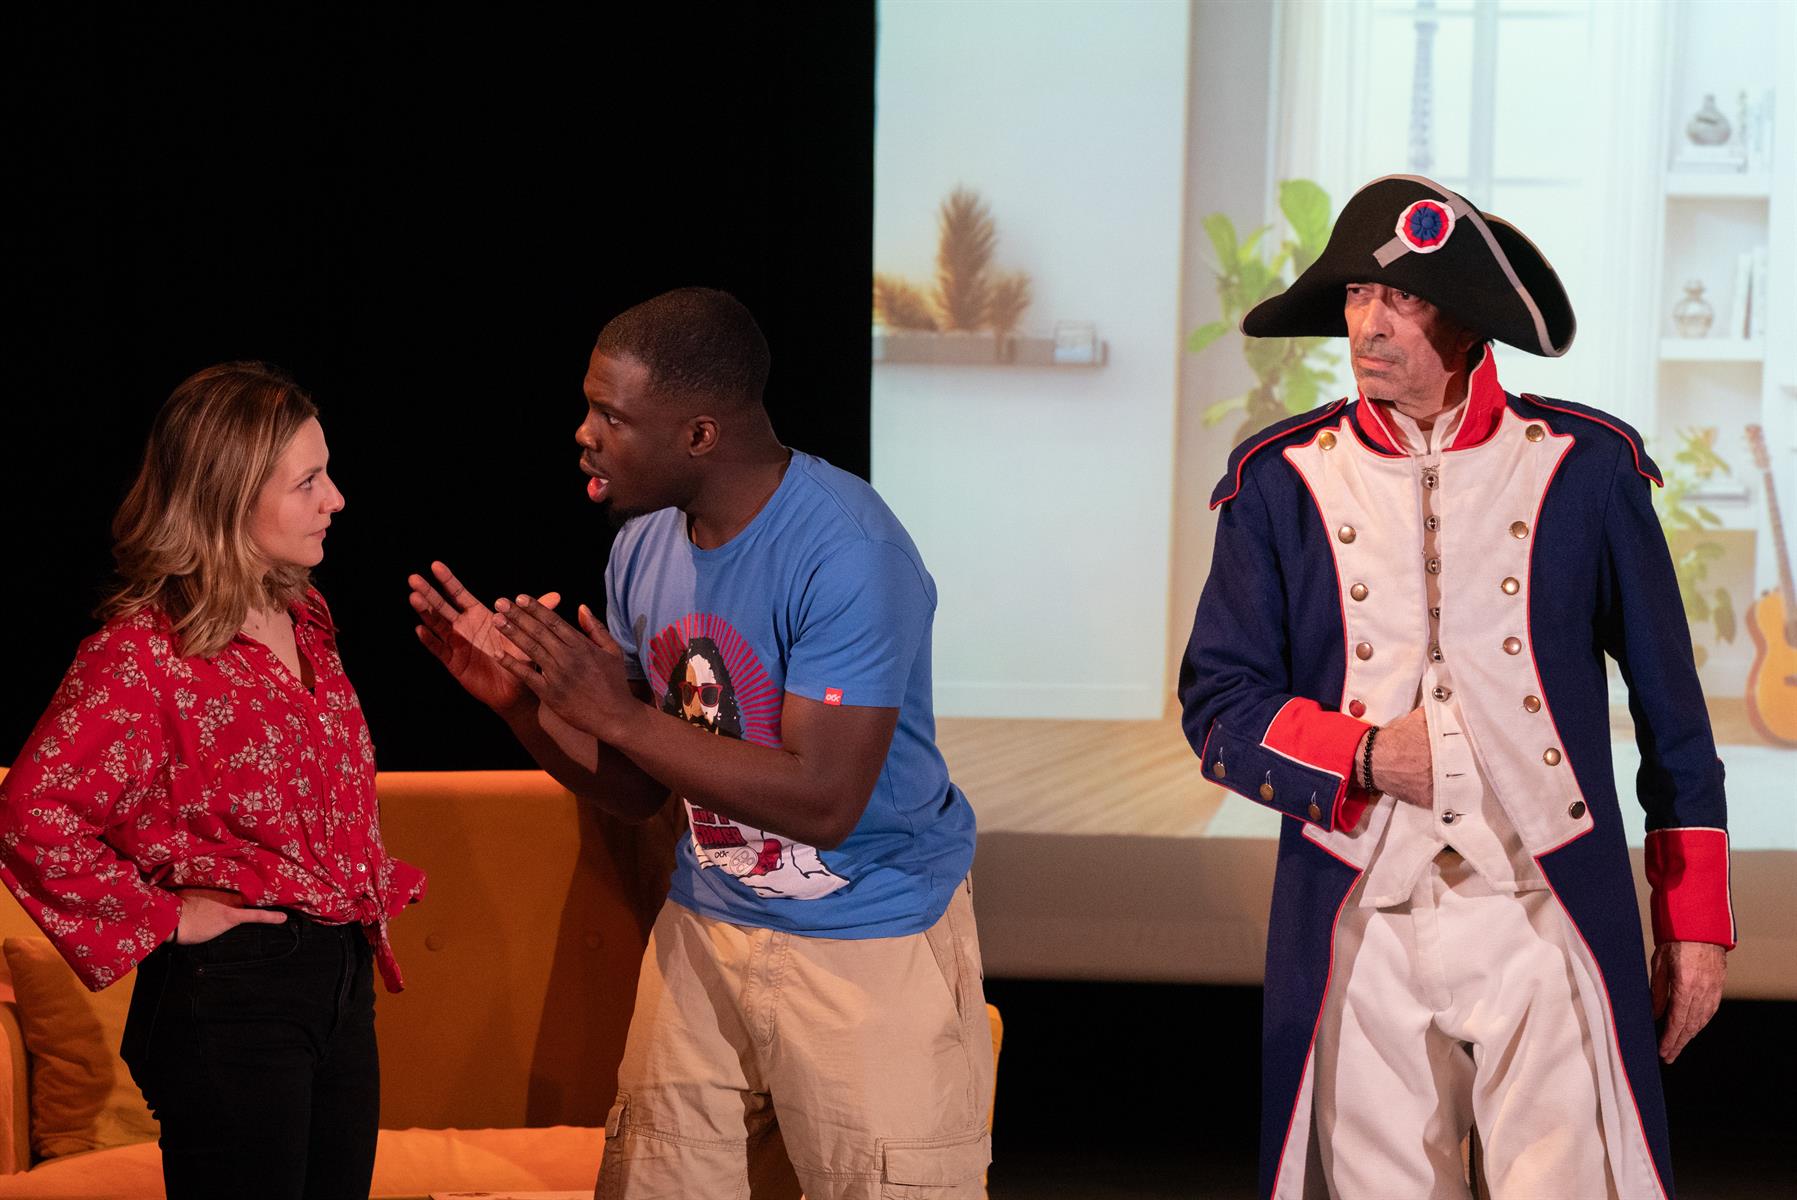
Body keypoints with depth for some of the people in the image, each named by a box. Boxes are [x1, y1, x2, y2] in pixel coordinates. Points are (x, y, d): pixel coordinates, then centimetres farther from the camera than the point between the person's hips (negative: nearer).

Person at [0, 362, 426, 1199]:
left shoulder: (302, 620, 12)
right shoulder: (145, 651, -14)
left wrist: (376, 888, 13)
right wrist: (163, 917, -16)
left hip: (342, 980, 8)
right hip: (230, 992, -8)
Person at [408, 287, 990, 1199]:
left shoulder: (848, 552, -21)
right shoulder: (646, 544, 3)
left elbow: (822, 801, -26)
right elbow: (638, 791, 10)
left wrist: (618, 715, -24)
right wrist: (520, 699, -7)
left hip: (867, 940, -6)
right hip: (707, 922, 7)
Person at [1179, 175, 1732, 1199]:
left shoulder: (1587, 467, 4)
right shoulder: (1281, 481, 6)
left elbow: (1671, 711, 9)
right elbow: (1219, 706, 6)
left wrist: (1695, 921, 8)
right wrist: (1365, 756, -12)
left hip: (1543, 923, -1)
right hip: (1359, 932, 1)